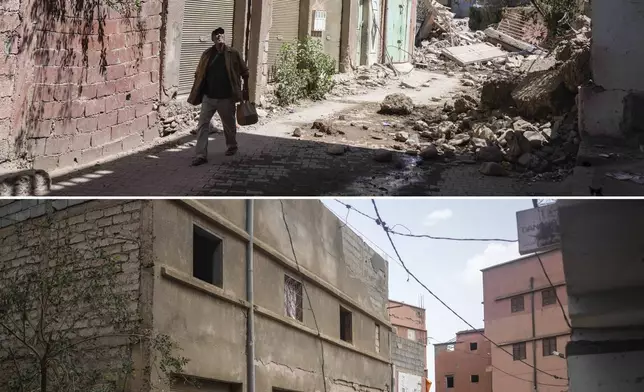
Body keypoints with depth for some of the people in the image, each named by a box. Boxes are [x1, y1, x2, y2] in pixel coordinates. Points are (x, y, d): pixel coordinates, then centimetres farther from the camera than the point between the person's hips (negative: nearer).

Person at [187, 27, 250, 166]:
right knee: (203, 125, -7)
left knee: (229, 125, 15)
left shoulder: (233, 54, -4)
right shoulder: (207, 54, 2)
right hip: (208, 97, 2)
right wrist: (196, 94, 7)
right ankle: (201, 155, -5)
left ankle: (232, 146, 41)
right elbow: (199, 75, 9)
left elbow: (245, 73, 5)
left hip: (226, 98, -1)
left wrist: (245, 90, 4)